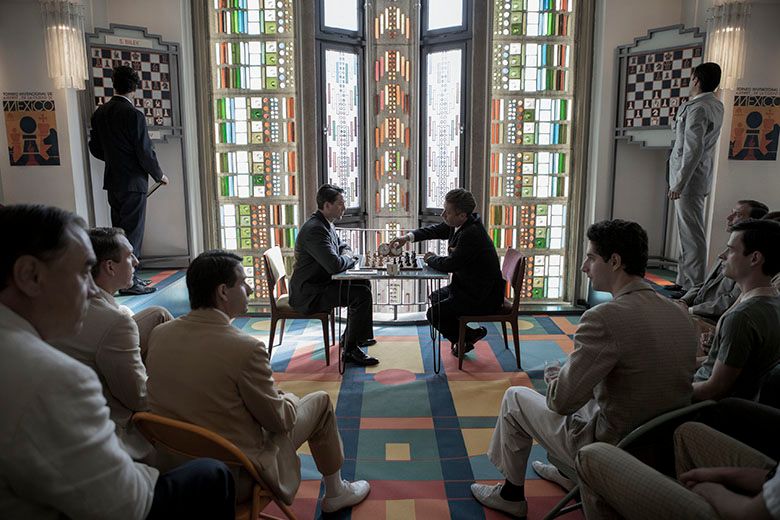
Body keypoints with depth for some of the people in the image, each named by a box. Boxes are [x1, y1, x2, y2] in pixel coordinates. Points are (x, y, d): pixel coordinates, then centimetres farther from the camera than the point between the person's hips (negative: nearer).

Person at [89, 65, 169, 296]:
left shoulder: (99, 113, 6)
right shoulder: (134, 115, -16)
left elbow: (95, 148, 12)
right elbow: (145, 152, -15)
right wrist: (159, 175, 0)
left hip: (112, 182, 7)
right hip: (133, 183, -7)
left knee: (119, 231, 16)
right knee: (132, 233, -1)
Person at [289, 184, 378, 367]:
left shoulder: (326, 223, 10)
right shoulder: (315, 229, -24)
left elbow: (342, 245, 26)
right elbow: (335, 265, -32)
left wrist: (346, 255, 2)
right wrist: (350, 259, -10)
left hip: (320, 282, 11)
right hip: (308, 294, -11)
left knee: (363, 283, 17)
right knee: (362, 294, -20)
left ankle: (350, 336, 28)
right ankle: (351, 350, -10)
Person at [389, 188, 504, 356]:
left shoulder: (471, 234, -30)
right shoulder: (462, 224, -1)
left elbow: (449, 264, -27)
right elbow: (436, 230, 13)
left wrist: (431, 258, -6)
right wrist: (408, 237, 0)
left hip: (482, 297, -10)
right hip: (470, 286, 10)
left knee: (434, 314, -8)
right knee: (435, 297, 23)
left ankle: (470, 336, 10)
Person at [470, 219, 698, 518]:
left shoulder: (604, 318, -27)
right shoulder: (679, 314, -3)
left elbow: (561, 400, -23)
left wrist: (552, 376, 1)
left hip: (613, 450, -7)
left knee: (515, 398, 11)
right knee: (579, 385, 29)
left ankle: (512, 495, 29)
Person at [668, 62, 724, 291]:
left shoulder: (697, 108, -18)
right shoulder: (716, 105, 12)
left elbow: (694, 149, -24)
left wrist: (679, 184, -23)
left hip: (690, 178, -10)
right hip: (701, 177, 10)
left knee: (692, 235, -6)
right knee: (687, 232, 16)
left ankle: (694, 287, 0)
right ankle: (684, 280, 26)